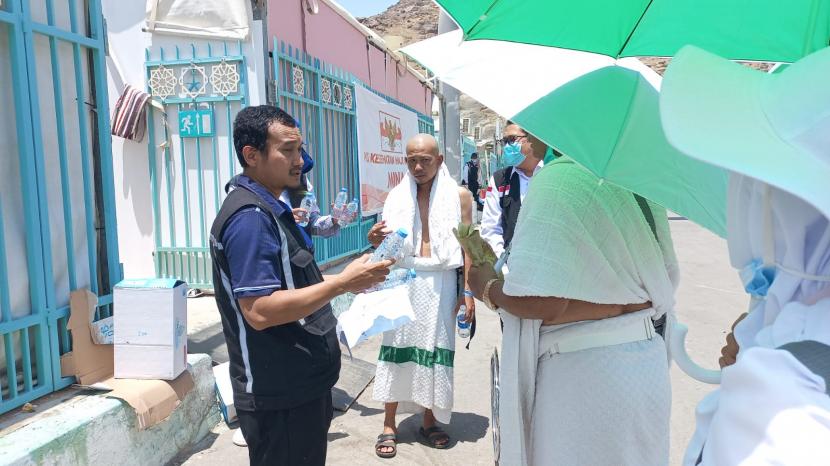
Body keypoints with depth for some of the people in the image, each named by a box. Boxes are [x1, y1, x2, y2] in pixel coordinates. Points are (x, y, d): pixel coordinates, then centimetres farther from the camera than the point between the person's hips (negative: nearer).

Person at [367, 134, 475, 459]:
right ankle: (389, 425, 13)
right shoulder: (397, 197, 7)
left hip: (441, 283, -1)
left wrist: (468, 291, -5)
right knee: (397, 346, 1)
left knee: (435, 348, 5)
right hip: (403, 281, 1)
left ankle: (429, 422, 22)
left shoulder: (459, 196, 1)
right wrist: (374, 239, -10)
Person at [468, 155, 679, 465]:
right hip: (648, 362, 8)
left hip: (581, 373, -7)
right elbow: (666, 280, 10)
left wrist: (487, 288, -7)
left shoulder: (560, 177, -19)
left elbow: (543, 301, -25)